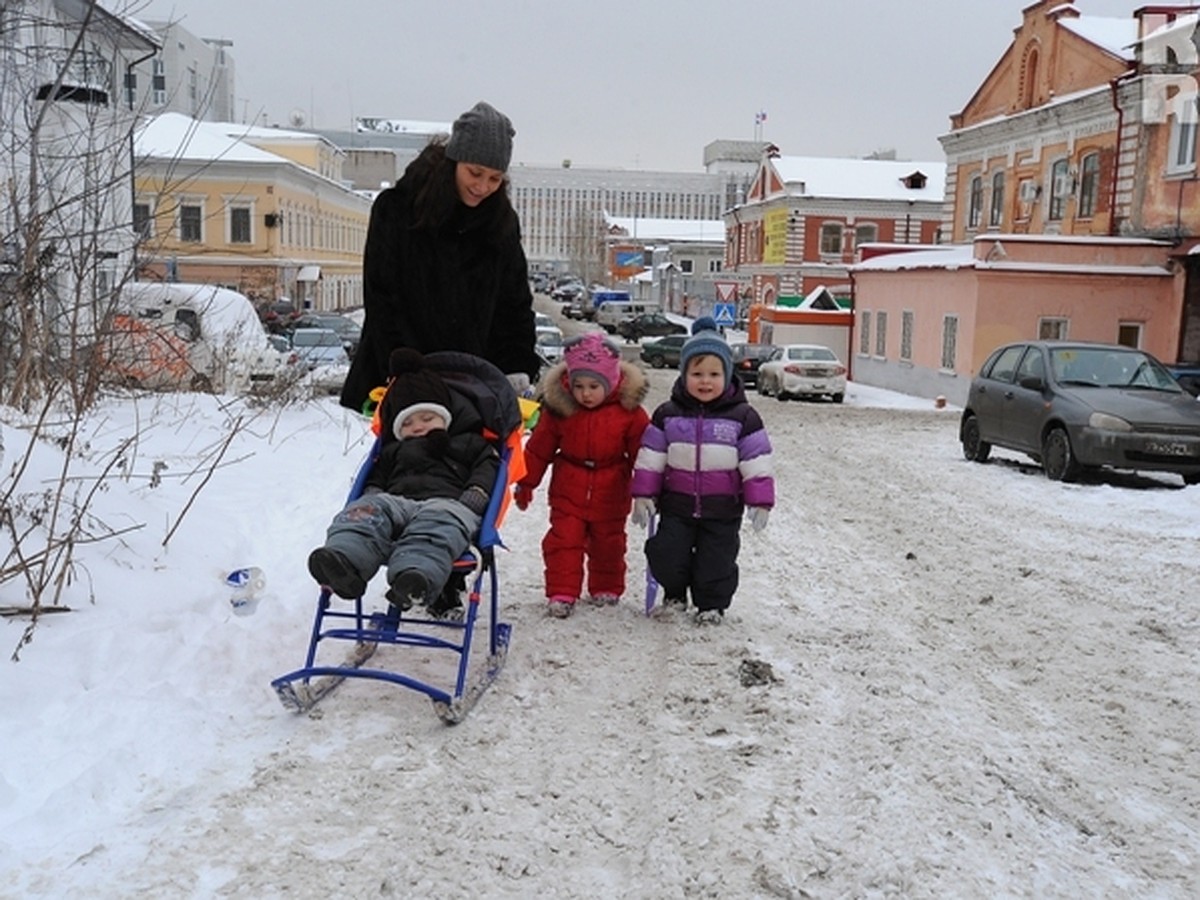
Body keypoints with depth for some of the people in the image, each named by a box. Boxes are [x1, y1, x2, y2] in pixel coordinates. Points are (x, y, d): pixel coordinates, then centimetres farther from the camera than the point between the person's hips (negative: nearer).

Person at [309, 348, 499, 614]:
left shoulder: (470, 444, 28)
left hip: (447, 501, -3)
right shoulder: (394, 450, 39)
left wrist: (475, 497, -6)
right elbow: (377, 476, 31)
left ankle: (417, 575, -70)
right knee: (368, 512, -31)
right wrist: (372, 496, 6)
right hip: (395, 500, 4)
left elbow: (487, 468, 14)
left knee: (438, 523, -41)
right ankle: (345, 559, -59)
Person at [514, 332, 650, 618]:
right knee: (563, 541, -3)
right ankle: (562, 593, 6)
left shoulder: (629, 411, -11)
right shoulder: (557, 407, -8)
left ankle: (607, 589, 32)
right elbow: (538, 449, 1)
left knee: (608, 544, 14)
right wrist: (525, 483, 4)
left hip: (610, 495, 0)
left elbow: (643, 452, -2)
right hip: (568, 492, 0)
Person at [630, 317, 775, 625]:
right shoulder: (668, 415, -2)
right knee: (666, 554, 2)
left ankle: (711, 605, 29)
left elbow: (756, 462, -6)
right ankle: (675, 594, 29)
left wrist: (760, 501, -9)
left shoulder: (743, 417, -7)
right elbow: (650, 458, 1)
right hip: (677, 505, 2)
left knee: (716, 561, 6)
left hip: (722, 509, -1)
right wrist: (643, 495, -3)